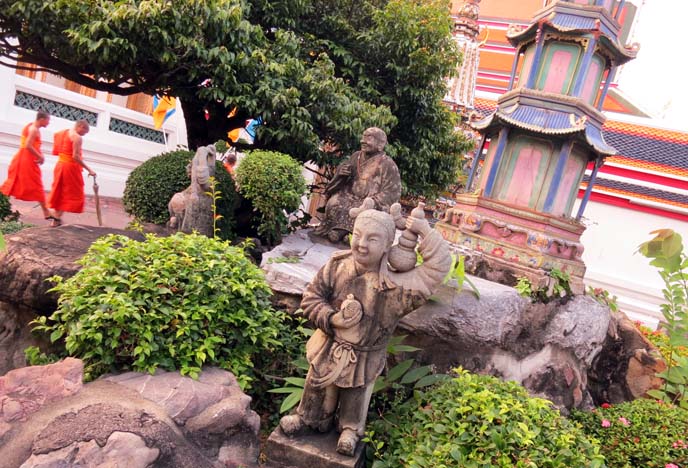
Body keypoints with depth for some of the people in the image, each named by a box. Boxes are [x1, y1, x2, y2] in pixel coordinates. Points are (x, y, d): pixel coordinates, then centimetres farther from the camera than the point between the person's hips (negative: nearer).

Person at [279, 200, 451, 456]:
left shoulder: (396, 285, -26)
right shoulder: (337, 265, -18)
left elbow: (437, 268, -24)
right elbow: (311, 296, -10)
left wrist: (426, 231, -30)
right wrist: (332, 318, -26)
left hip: (364, 357, -2)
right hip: (330, 347, 2)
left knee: (355, 396, 22)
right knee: (318, 386, 25)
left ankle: (351, 429, 50)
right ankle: (307, 416, 53)